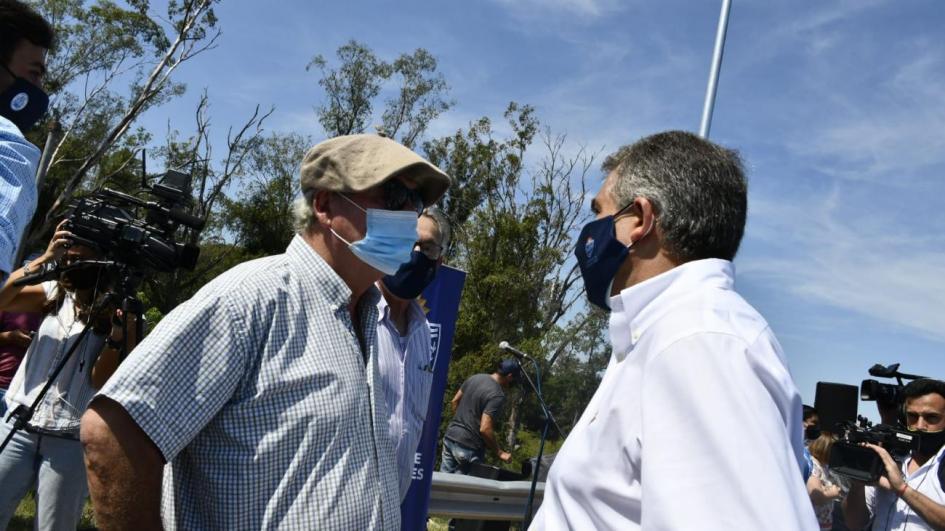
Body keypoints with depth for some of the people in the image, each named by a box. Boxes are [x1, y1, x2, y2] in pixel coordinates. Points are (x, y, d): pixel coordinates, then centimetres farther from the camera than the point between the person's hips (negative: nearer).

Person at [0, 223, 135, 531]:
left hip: (69, 440, -3)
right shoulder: (54, 293, 10)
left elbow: (101, 381, -8)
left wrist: (117, 334, -22)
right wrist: (43, 260, -11)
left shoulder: (120, 310, -2)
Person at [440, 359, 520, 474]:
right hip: (469, 447, -7)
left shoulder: (474, 378, 5)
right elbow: (485, 429, -24)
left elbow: (454, 402, 15)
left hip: (450, 438, 7)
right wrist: (500, 452, -14)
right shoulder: (498, 396, -19)